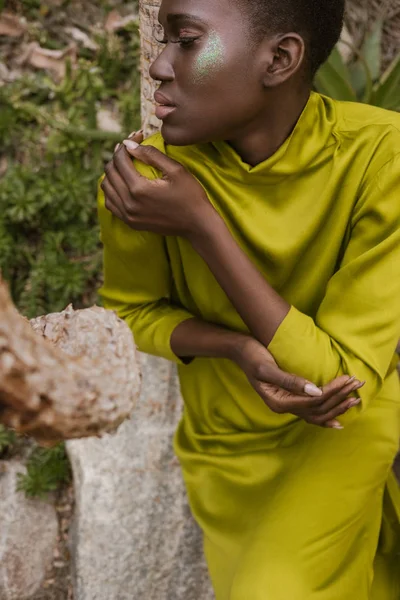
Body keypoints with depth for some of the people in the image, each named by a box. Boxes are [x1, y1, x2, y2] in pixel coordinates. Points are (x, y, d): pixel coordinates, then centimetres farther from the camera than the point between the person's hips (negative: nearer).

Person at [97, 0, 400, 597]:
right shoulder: (145, 175, -22)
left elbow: (345, 377, -25)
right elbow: (133, 310, -4)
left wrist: (200, 224, -32)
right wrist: (236, 348, -26)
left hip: (340, 427, -2)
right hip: (226, 446, 2)